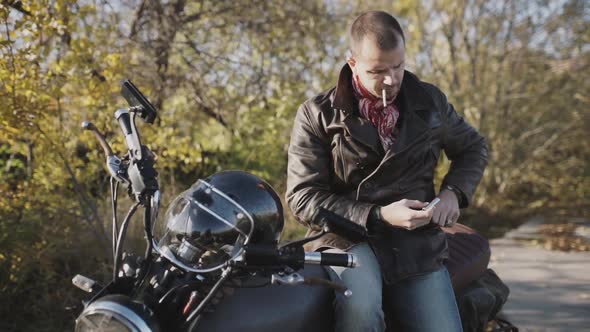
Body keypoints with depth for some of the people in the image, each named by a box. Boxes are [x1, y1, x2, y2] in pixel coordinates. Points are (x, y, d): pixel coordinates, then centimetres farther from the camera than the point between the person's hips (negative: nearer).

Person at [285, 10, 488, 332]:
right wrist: (378, 216, -18)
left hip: (417, 243, 4)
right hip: (348, 239, -3)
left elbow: (473, 147, 24)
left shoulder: (430, 101, 7)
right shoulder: (317, 115, -3)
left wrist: (453, 192, 3)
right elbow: (303, 197, -8)